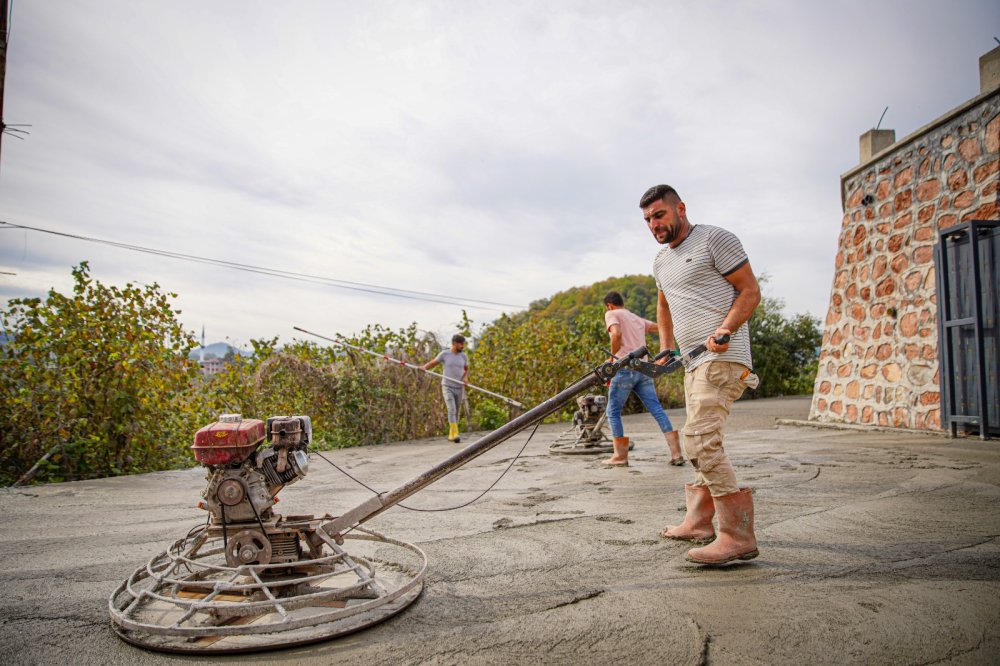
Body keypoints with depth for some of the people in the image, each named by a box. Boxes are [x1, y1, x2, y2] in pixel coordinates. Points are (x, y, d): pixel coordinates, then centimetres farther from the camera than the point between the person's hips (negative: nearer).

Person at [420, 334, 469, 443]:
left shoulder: (463, 356, 2)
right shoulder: (444, 354, -6)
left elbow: (466, 370, 15)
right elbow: (433, 363, 0)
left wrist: (466, 378, -6)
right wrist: (424, 367, -20)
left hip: (459, 388, 3)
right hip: (447, 387, -3)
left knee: (456, 412, 9)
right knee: (452, 410, -19)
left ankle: (451, 435, 24)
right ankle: (455, 434, -23)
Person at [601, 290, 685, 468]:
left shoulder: (612, 314, 6)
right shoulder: (638, 318, 25)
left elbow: (616, 334, -13)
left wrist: (612, 358, -4)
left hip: (625, 368, -6)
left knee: (613, 412, 6)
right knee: (657, 410, 4)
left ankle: (621, 456, 6)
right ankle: (676, 453, -2)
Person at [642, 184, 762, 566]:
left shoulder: (714, 239, -4)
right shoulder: (661, 261, 20)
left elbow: (751, 291, -8)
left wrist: (725, 328, -23)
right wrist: (666, 347, 22)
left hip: (722, 358, -10)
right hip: (694, 363, 10)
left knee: (699, 438, -20)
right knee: (702, 440, 14)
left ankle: (738, 536, -17)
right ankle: (698, 522, 25)